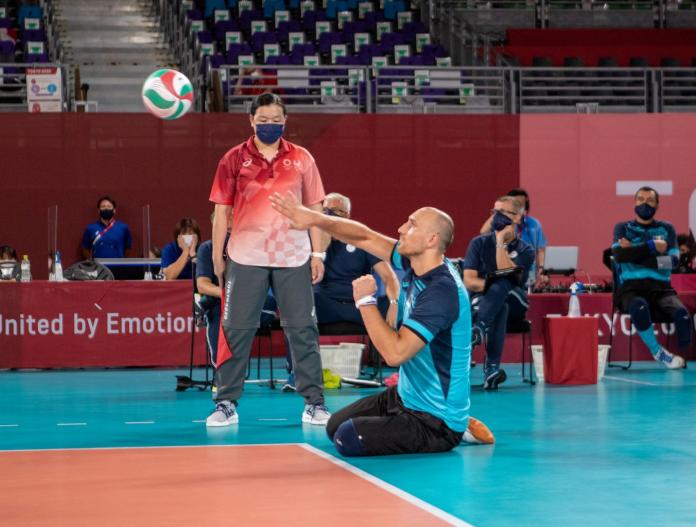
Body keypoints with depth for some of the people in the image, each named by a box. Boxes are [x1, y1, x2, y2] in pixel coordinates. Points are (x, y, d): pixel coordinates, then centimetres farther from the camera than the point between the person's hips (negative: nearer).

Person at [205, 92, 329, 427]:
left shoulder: (301, 159, 6)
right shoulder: (234, 160, 2)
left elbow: (314, 208, 9)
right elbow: (221, 210, 4)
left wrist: (317, 253, 4)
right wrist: (217, 255, 1)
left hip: (293, 258, 1)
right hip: (246, 258, -1)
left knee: (303, 330, 3)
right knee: (236, 331, 1)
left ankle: (314, 403, 11)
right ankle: (226, 404, 9)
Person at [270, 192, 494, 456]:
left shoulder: (442, 291, -29)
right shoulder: (415, 266, -2)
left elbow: (395, 352, -34)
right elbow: (365, 237, 6)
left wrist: (366, 301, -24)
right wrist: (314, 218, -7)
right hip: (405, 396, 10)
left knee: (349, 438, -24)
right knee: (335, 426, 20)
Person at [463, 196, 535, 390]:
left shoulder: (525, 250, 4)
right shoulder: (479, 243, 8)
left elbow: (508, 276, -16)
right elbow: (469, 281, -3)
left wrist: (501, 241, -14)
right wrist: (490, 285, -23)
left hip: (514, 304, 0)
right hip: (480, 301, 0)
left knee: (503, 283, -36)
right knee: (500, 308, -39)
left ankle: (479, 329, -53)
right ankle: (492, 367, -53)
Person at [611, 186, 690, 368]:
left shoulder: (666, 229, 15)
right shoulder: (623, 228, 13)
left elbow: (673, 261, -1)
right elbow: (619, 255, -7)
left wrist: (635, 255, -7)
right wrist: (653, 247, -8)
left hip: (660, 287, 1)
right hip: (631, 288, -1)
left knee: (681, 313, -30)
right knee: (639, 307, -38)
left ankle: (685, 357, -10)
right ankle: (657, 352, -17)